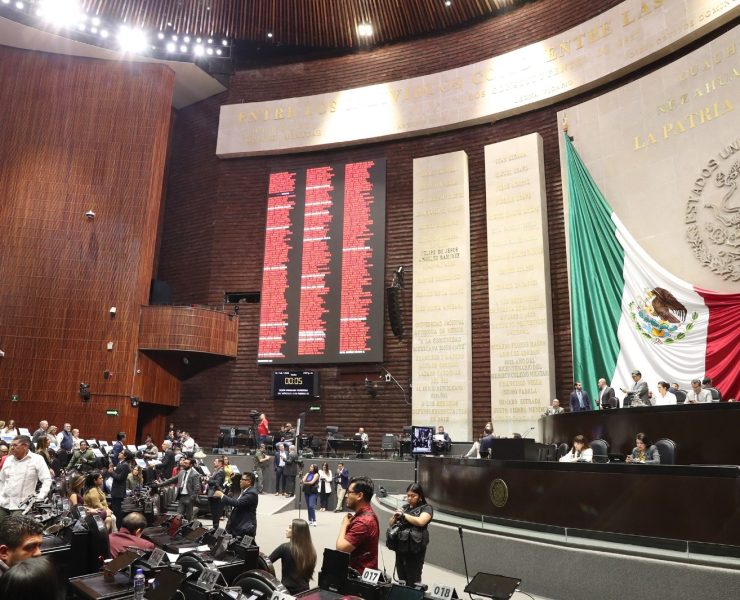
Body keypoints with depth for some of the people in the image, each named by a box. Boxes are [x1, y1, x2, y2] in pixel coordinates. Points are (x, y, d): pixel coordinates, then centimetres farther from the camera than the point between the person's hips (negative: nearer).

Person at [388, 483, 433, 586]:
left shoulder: (426, 508, -1)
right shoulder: (404, 507, 13)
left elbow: (421, 521, -20)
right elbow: (391, 523, 14)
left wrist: (403, 515, -12)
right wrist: (395, 516, -7)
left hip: (415, 549, -5)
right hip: (400, 547, 5)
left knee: (413, 581, -1)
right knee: (402, 580, 10)